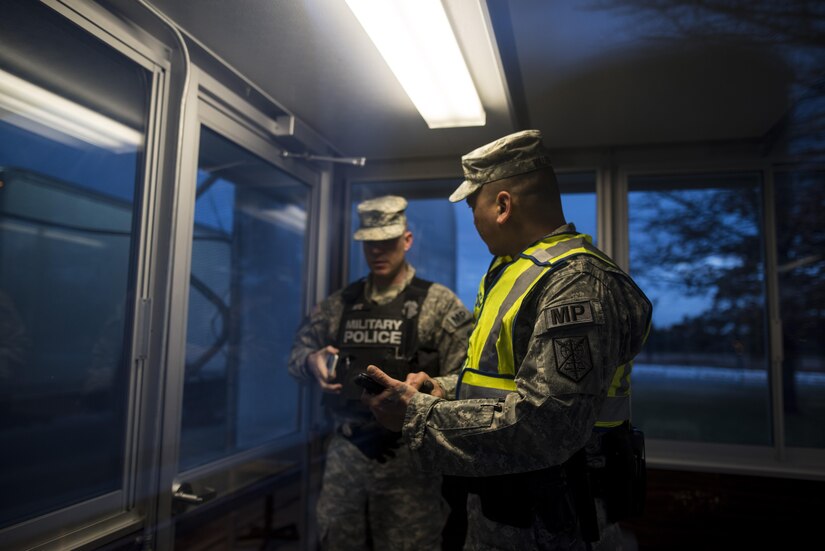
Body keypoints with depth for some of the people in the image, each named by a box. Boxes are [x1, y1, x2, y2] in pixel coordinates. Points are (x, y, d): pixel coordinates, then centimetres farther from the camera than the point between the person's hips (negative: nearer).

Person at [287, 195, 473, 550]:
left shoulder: (439, 304, -6)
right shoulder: (340, 303, 8)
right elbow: (298, 350, 16)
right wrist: (312, 361, -6)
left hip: (406, 454, -4)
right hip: (344, 451, 4)